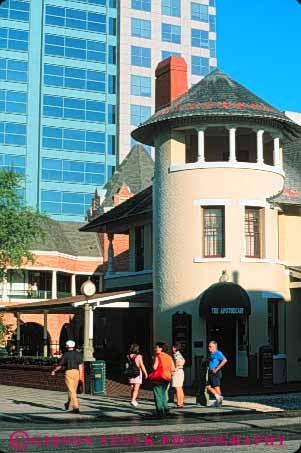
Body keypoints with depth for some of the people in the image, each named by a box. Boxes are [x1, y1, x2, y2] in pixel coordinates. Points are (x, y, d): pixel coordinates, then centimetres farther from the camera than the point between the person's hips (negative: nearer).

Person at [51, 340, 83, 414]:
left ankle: (76, 407, -15)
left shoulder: (65, 354, -2)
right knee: (73, 390, 19)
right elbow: (80, 365, -3)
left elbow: (59, 366, 2)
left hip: (68, 372, -4)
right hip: (76, 372, 4)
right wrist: (81, 375, -5)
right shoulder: (78, 354, 6)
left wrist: (54, 371, 20)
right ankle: (68, 404, 38)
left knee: (71, 391, -6)